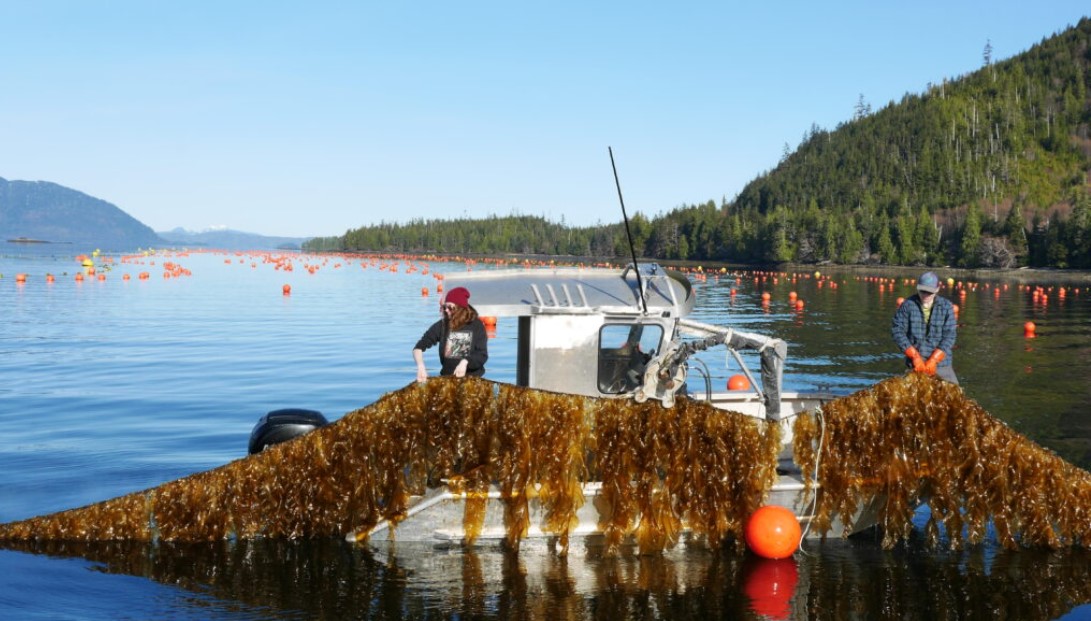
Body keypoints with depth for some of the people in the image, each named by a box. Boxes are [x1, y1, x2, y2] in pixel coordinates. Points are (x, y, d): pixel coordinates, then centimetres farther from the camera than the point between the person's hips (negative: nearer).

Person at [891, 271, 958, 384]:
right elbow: (897, 330, -6)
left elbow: (949, 336, -5)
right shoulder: (907, 305, -3)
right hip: (916, 364, -1)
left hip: (941, 363, 1)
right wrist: (915, 356, -13)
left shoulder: (946, 307, -2)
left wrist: (933, 360, -15)